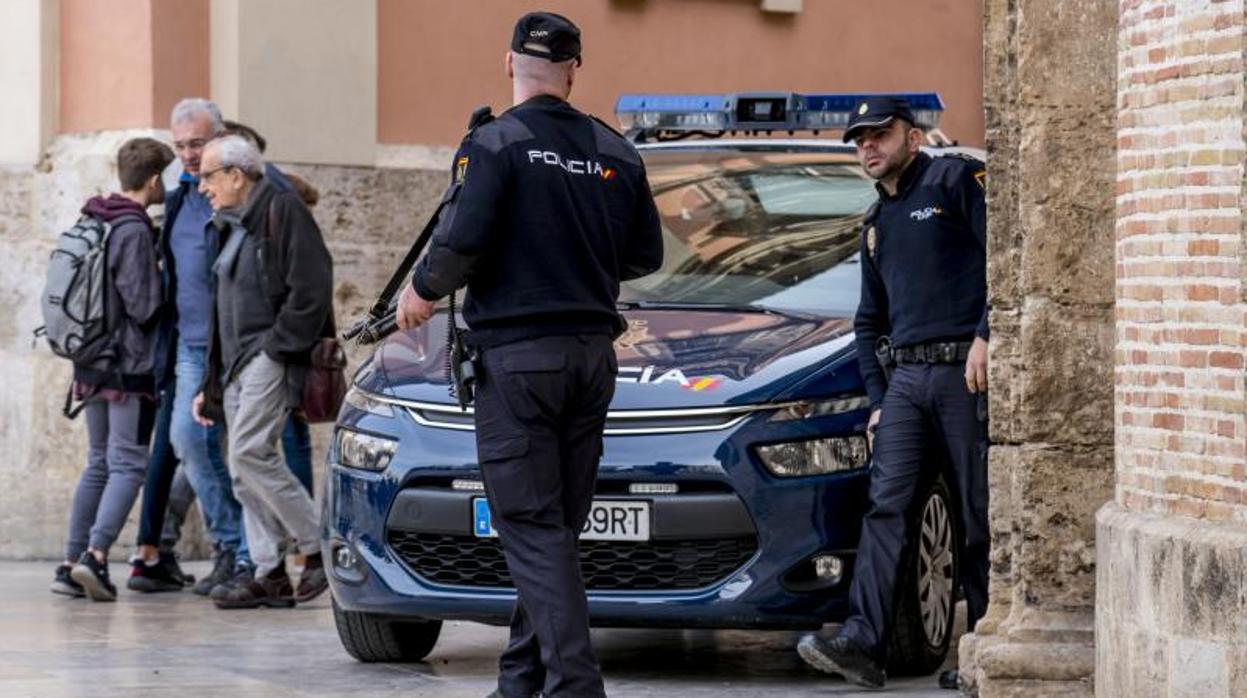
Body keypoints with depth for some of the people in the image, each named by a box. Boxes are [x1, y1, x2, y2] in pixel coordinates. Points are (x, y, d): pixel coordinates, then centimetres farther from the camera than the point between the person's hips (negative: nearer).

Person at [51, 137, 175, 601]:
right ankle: (96, 555, -21)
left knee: (99, 464, 14)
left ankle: (72, 563, 11)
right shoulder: (134, 230, -15)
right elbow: (144, 305, -17)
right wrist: (167, 278, 0)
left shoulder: (94, 223, 12)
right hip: (130, 365, -8)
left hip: (92, 366, 8)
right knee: (128, 464, -8)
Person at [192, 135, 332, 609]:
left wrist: (280, 345, -17)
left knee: (250, 453, -20)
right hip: (239, 364, 10)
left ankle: (318, 548, -12)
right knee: (243, 468, 3)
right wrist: (210, 385, 22)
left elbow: (311, 289, -16)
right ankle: (270, 576, 3)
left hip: (272, 357, -10)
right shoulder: (232, 227, 23)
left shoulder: (282, 211, -7)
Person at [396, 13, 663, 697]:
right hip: (592, 354, 5)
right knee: (556, 525, 12)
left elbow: (461, 241, -18)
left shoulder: (494, 144, -8)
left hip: (518, 352, -5)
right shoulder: (616, 153, 8)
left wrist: (423, 290, 1)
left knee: (532, 526, -6)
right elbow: (646, 254, 13)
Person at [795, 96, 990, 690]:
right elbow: (869, 322, 30)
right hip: (907, 377, 7)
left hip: (968, 372, -6)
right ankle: (863, 642, -16)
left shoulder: (957, 182, 1)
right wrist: (877, 399, 20)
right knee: (887, 505, -7)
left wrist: (987, 336, -18)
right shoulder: (877, 224, 24)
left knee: (983, 517, -2)